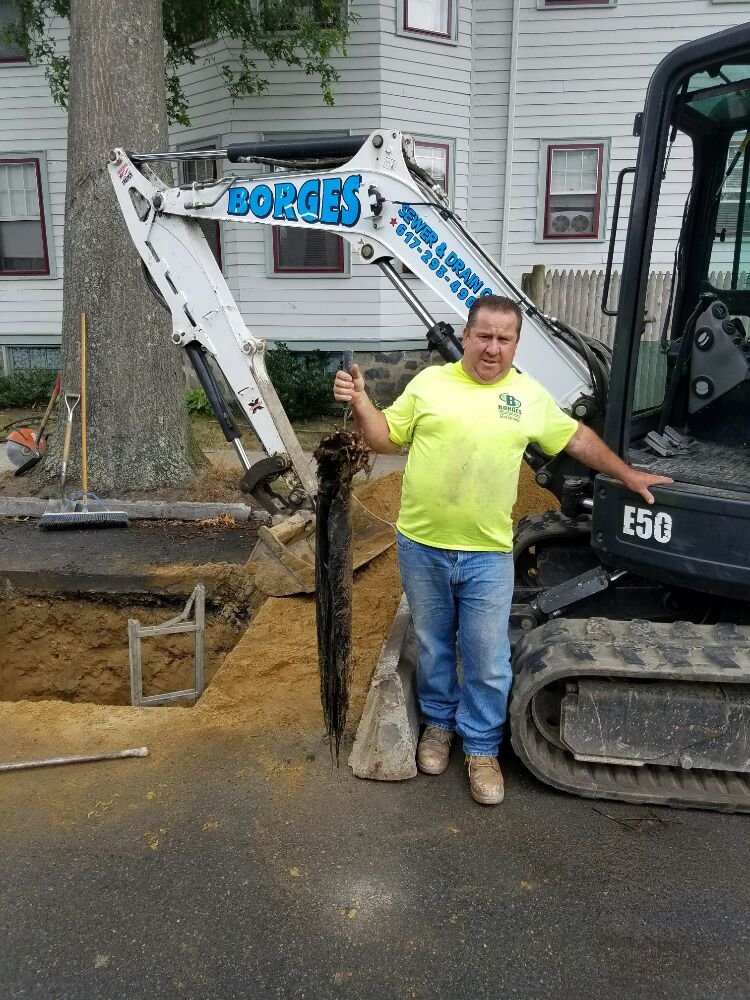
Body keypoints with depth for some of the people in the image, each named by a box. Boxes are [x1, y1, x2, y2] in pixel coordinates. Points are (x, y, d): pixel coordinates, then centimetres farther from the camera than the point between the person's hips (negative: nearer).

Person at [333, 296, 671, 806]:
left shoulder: (529, 394, 4)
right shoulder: (430, 381, 0)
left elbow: (577, 437, 16)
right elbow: (386, 438, 3)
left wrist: (626, 474, 18)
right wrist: (360, 402, -14)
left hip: (488, 554, 0)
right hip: (422, 547, 0)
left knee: (488, 660, 7)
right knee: (434, 646, 18)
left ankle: (482, 747, 27)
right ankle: (439, 722, 40)